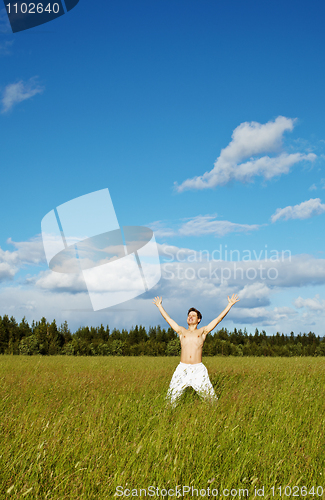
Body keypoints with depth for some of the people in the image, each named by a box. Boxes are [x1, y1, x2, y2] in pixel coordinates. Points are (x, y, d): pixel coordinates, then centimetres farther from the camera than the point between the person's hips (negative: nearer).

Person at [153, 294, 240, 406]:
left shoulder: (203, 331, 12)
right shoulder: (182, 331, 16)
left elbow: (218, 318, 12)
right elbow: (167, 318, 23)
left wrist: (230, 304, 12)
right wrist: (159, 305, 30)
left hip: (198, 369, -1)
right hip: (182, 369, 1)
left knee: (209, 395, -2)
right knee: (172, 395, 0)